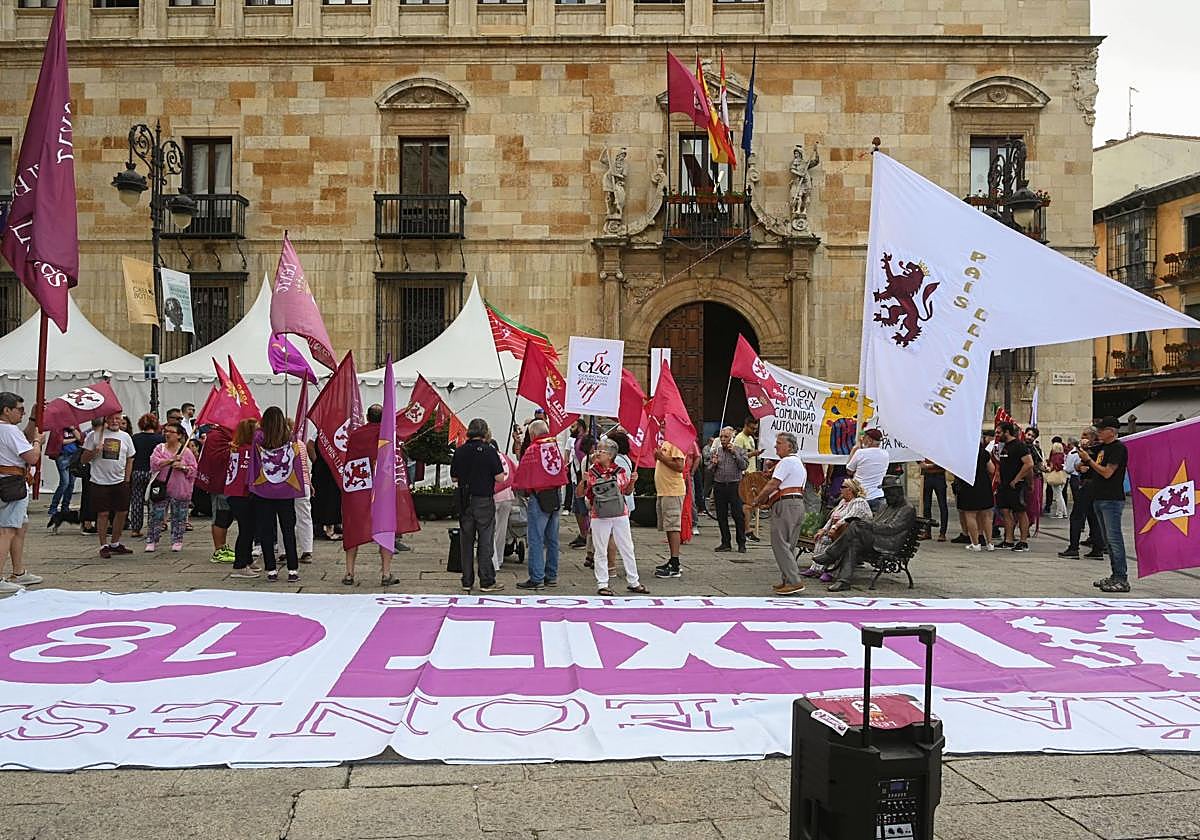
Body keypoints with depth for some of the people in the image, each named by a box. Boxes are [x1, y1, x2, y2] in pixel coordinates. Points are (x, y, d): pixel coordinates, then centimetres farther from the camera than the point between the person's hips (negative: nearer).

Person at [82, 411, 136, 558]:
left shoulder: (125, 436, 9)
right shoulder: (95, 435, -1)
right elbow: (84, 459, 1)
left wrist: (127, 479, 8)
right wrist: (95, 451, -18)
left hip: (120, 481, 4)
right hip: (100, 481, -4)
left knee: (122, 512, 5)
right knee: (103, 513, -2)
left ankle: (115, 543, 21)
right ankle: (104, 546, 9)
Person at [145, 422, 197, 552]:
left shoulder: (186, 451, 3)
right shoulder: (159, 448, 6)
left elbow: (193, 469, 1)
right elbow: (154, 463, -9)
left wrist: (182, 467, -16)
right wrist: (170, 460, -17)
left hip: (180, 490, -1)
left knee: (178, 517, 5)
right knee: (156, 516, 1)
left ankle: (177, 541, 16)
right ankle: (151, 541, 10)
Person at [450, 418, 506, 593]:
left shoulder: (459, 452, 1)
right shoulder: (489, 452, -11)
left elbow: (454, 478, 8)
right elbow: (500, 477, -11)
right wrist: (501, 469, 8)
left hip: (464, 502, 4)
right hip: (484, 500, -4)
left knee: (466, 541, 10)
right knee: (485, 542, 2)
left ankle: (467, 581, 14)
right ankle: (487, 582, 5)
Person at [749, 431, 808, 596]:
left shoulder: (786, 462, -10)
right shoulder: (800, 463, 23)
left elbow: (772, 485, -15)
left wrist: (757, 500, -2)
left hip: (785, 505, -10)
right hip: (799, 504, 10)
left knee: (780, 543, -9)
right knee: (789, 546, 13)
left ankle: (793, 582, -14)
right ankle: (789, 580, 14)